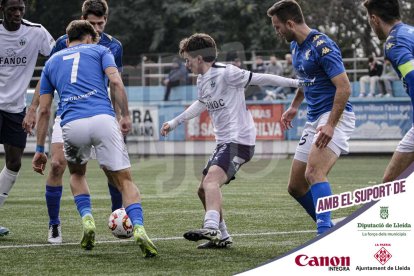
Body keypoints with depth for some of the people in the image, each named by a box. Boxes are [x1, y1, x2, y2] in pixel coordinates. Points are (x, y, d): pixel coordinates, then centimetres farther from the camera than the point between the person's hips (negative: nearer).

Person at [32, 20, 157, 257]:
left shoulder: (52, 62, 27)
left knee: (77, 174, 30)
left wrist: (40, 150, 26)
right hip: (103, 119, -2)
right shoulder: (99, 50, 21)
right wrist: (126, 116, 4)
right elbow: (116, 81, 1)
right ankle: (139, 228, -21)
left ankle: (87, 219, 8)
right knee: (124, 180, 2)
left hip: (72, 125, 2)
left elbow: (44, 110, 24)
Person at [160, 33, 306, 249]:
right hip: (224, 142, 10)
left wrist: (296, 82, -11)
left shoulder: (226, 73, -13)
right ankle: (222, 237, 21)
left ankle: (211, 228, -43)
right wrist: (174, 123, 39)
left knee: (210, 181, -28)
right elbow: (201, 104, 33)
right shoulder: (202, 80, 13)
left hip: (239, 140, -10)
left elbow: (259, 79, -10)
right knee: (204, 190, 11)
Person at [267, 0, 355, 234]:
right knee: (296, 187, 7)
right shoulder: (296, 46, 13)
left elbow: (344, 87, -22)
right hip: (314, 119, 10)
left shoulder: (322, 46, -16)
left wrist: (331, 125, -28)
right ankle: (329, 229, 18)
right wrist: (294, 107, 23)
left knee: (314, 173, -30)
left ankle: (325, 232, -38)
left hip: (336, 116, -10)